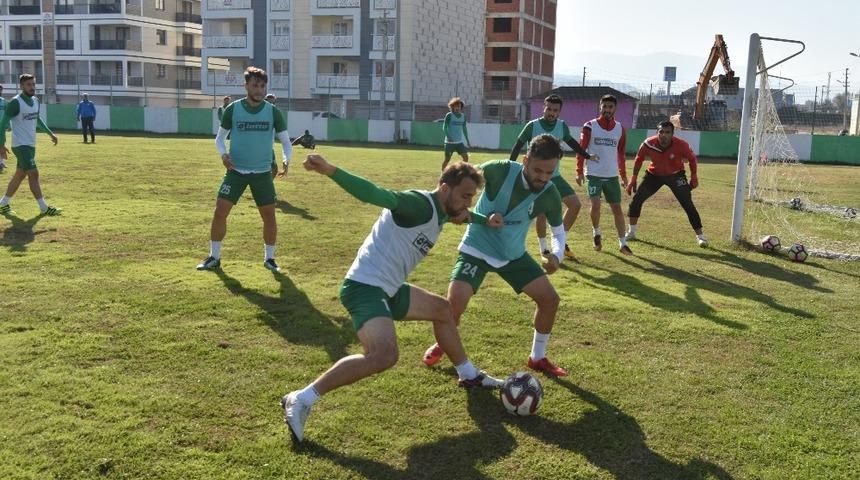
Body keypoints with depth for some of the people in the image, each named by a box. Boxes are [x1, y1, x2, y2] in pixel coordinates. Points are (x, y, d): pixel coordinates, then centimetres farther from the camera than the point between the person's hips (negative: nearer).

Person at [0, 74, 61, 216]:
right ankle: (44, 208, -8)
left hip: (31, 145, 8)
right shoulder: (15, 103, -14)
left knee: (19, 175, 13)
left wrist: (50, 133, 26)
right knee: (33, 174, -11)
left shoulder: (35, 101, 10)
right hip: (21, 145, -8)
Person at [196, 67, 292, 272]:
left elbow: (285, 140, 5)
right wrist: (223, 154, -14)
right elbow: (220, 137, 7)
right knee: (220, 211, -5)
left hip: (263, 172, 0)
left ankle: (269, 258, 19)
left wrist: (286, 159, -15)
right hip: (236, 170, 0)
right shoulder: (233, 109, -3)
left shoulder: (273, 112, -3)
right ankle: (214, 257, 10)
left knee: (269, 215, 0)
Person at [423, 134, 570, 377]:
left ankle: (537, 358, 20)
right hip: (477, 249, -4)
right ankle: (442, 345, 15)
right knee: (454, 305, -19)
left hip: (514, 254, 4)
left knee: (550, 299, -2)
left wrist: (556, 255, -18)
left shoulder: (550, 195, -14)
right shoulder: (501, 170, -25)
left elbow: (558, 230, 3)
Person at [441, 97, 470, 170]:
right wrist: (448, 137, -26)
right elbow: (444, 127, -12)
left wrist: (467, 140, 15)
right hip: (450, 142, -5)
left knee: (465, 157, -3)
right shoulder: (449, 115, -7)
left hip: (460, 142, 5)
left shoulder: (463, 116, 7)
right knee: (447, 159, 1)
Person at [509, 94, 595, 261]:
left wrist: (587, 156, 22)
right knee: (542, 213, -8)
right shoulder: (533, 126, -12)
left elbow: (571, 142, 19)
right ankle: (544, 249, 14)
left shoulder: (562, 126, 0)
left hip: (555, 176, 5)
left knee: (576, 204, -3)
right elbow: (518, 146, -5)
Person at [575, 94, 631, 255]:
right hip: (594, 174, -3)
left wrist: (623, 175, 15)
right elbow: (581, 149, -2)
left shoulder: (620, 129, 6)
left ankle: (622, 243, 11)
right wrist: (579, 172, -8)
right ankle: (596, 233, 11)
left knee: (617, 208, 3)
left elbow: (621, 154, 15)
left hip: (612, 176, 3)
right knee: (596, 204, -16)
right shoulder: (590, 126, -4)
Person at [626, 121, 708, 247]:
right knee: (637, 199, -4)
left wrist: (694, 177, -3)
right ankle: (631, 232, 12)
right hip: (654, 175, 2)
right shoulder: (648, 144, -25)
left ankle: (700, 236, 4)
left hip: (676, 175, -2)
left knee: (688, 205, -8)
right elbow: (639, 159, -5)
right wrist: (633, 179, -2)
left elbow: (692, 158, -8)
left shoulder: (681, 145, -28)